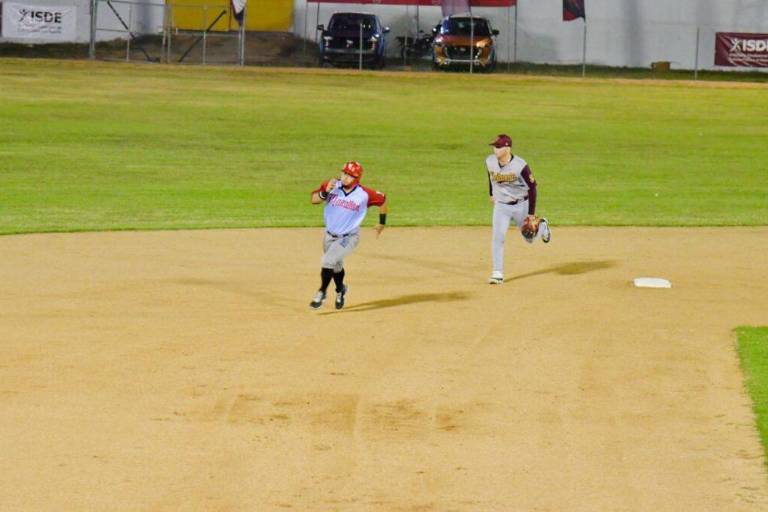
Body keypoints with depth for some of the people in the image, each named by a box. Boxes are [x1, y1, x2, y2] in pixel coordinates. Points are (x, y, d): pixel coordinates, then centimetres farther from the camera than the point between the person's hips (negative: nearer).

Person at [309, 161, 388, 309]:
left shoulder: (364, 194, -18)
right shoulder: (331, 186, -11)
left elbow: (382, 200, -1)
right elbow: (314, 199, -11)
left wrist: (382, 223, 7)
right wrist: (325, 192, -30)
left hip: (348, 237, -4)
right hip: (330, 236, 4)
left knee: (328, 262, -22)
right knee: (336, 266, 23)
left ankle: (321, 292, -3)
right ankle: (340, 289, 52)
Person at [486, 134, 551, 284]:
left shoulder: (520, 166, -25)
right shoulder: (490, 162, -11)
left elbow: (532, 187, -15)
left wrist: (531, 213, -15)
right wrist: (491, 193, 25)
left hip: (521, 205, -3)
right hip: (501, 206, 3)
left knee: (529, 238, 14)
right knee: (498, 237, -14)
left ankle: (541, 226, 49)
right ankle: (498, 273, -9)